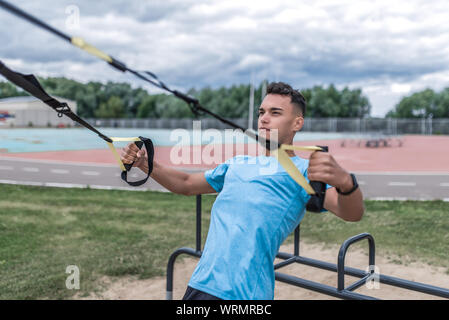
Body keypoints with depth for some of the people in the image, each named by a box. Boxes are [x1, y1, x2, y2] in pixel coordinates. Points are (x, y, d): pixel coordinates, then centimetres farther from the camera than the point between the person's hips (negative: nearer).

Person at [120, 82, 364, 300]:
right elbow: (187, 184, 25)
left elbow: (352, 213, -18)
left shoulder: (303, 171, -3)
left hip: (244, 293, -6)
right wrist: (144, 164, 12)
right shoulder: (237, 164, 18)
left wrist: (344, 181, -40)